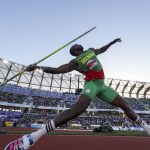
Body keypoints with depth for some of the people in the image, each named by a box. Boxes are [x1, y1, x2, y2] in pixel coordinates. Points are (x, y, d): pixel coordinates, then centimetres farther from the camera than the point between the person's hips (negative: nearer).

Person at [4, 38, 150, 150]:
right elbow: (58, 70, -11)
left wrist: (113, 41, 47)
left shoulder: (91, 50, 20)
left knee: (125, 105, 11)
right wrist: (37, 67, -21)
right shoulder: (75, 62, 0)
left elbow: (102, 50, 40)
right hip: (91, 84, -7)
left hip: (102, 85, 8)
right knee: (79, 108, -34)